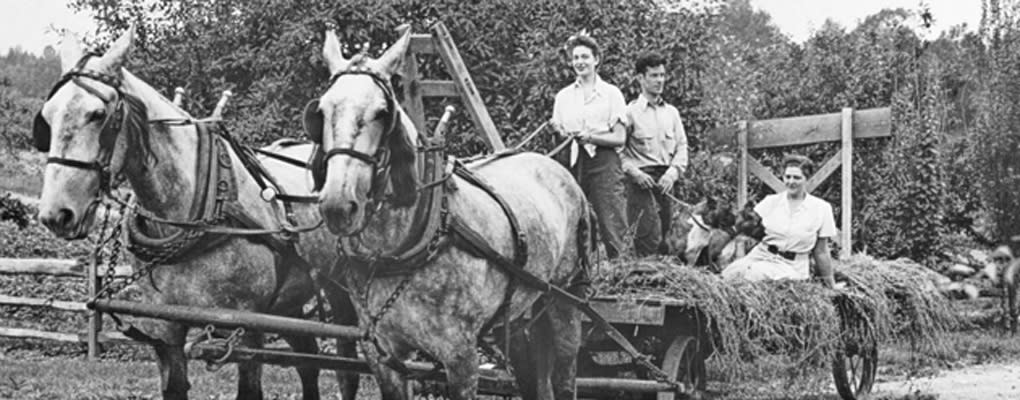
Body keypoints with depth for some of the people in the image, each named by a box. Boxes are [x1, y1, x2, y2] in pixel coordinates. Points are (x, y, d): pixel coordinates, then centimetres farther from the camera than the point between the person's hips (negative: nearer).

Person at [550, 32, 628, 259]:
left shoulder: (611, 94, 4)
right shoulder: (563, 96, 15)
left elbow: (619, 138, -1)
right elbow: (559, 135, 16)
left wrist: (590, 137, -16)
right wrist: (559, 131, -7)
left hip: (603, 163, -3)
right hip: (573, 163, 3)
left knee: (611, 226, -12)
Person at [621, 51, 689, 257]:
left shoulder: (671, 112, 15)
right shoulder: (630, 112, 0)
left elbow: (681, 146, 13)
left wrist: (673, 172, -4)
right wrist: (635, 172, -14)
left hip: (665, 180, 5)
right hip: (642, 179, -5)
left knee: (664, 237, 4)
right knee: (650, 236, -15)